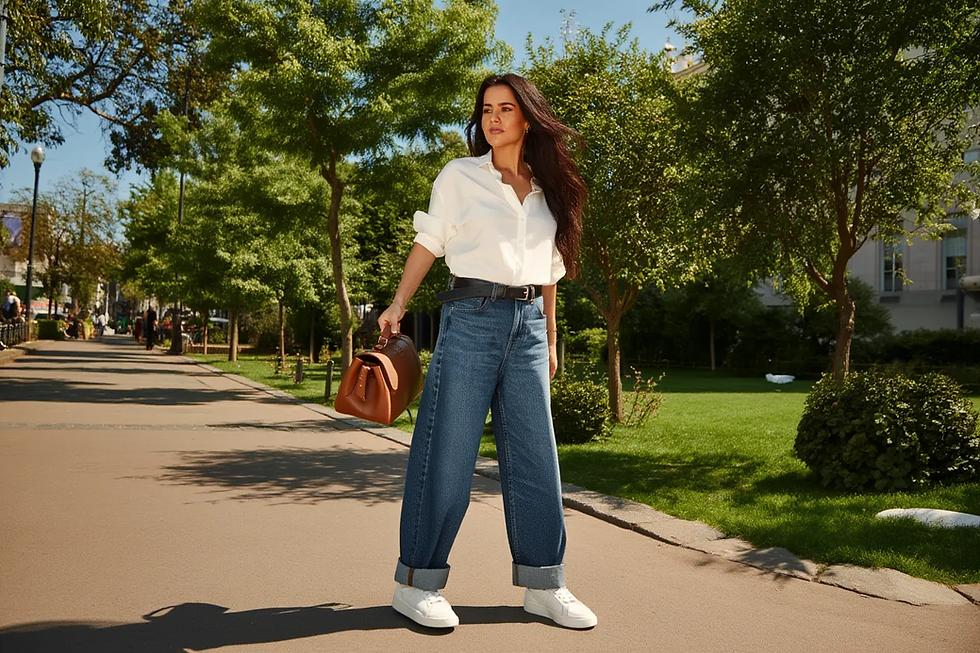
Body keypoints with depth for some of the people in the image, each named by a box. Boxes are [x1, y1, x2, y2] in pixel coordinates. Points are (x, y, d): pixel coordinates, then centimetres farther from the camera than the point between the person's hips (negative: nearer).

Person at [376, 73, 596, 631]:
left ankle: (544, 584, 13)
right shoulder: (460, 176, 5)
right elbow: (429, 243, 4)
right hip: (472, 317, -4)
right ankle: (418, 582, 7)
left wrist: (551, 339, 17)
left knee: (535, 454, 4)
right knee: (449, 449, -4)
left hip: (528, 324, 4)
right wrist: (399, 305, -8)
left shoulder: (549, 188, 15)